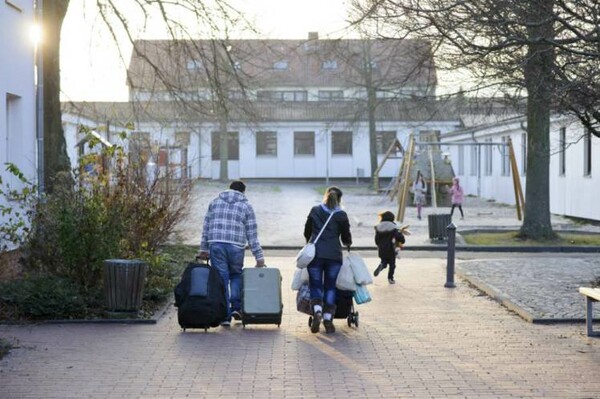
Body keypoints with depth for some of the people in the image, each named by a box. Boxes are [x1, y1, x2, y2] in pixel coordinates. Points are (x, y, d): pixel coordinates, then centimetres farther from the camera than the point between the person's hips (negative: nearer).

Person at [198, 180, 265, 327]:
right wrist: (259, 257, 8)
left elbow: (206, 227, 14)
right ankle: (236, 307, 6)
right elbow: (252, 234, 6)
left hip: (215, 245, 1)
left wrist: (203, 249, 19)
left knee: (221, 278, 3)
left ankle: (225, 315, 1)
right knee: (236, 275, 20)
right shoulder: (246, 206, 10)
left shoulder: (215, 202, 16)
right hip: (236, 247, -1)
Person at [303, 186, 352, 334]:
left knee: (315, 285, 7)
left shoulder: (315, 211, 7)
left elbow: (307, 232, 17)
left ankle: (317, 312, -18)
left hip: (315, 253, 0)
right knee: (330, 286, 8)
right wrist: (348, 244, 34)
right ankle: (328, 319, 5)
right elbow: (346, 237, 11)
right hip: (334, 254, 0)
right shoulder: (342, 215, 3)